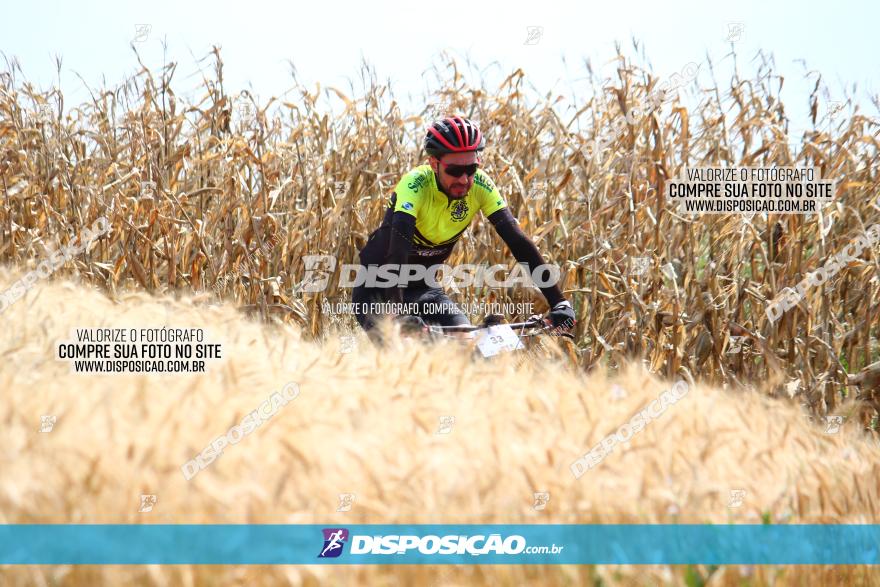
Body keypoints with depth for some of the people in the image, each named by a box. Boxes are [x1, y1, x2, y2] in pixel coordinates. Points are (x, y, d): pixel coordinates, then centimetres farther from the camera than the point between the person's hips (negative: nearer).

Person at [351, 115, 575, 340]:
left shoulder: (479, 186, -15)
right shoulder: (416, 184, -28)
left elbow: (518, 241, -20)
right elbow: (399, 245, -40)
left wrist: (558, 302, -28)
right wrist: (394, 308, -54)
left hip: (422, 287, 5)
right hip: (377, 289, -5)